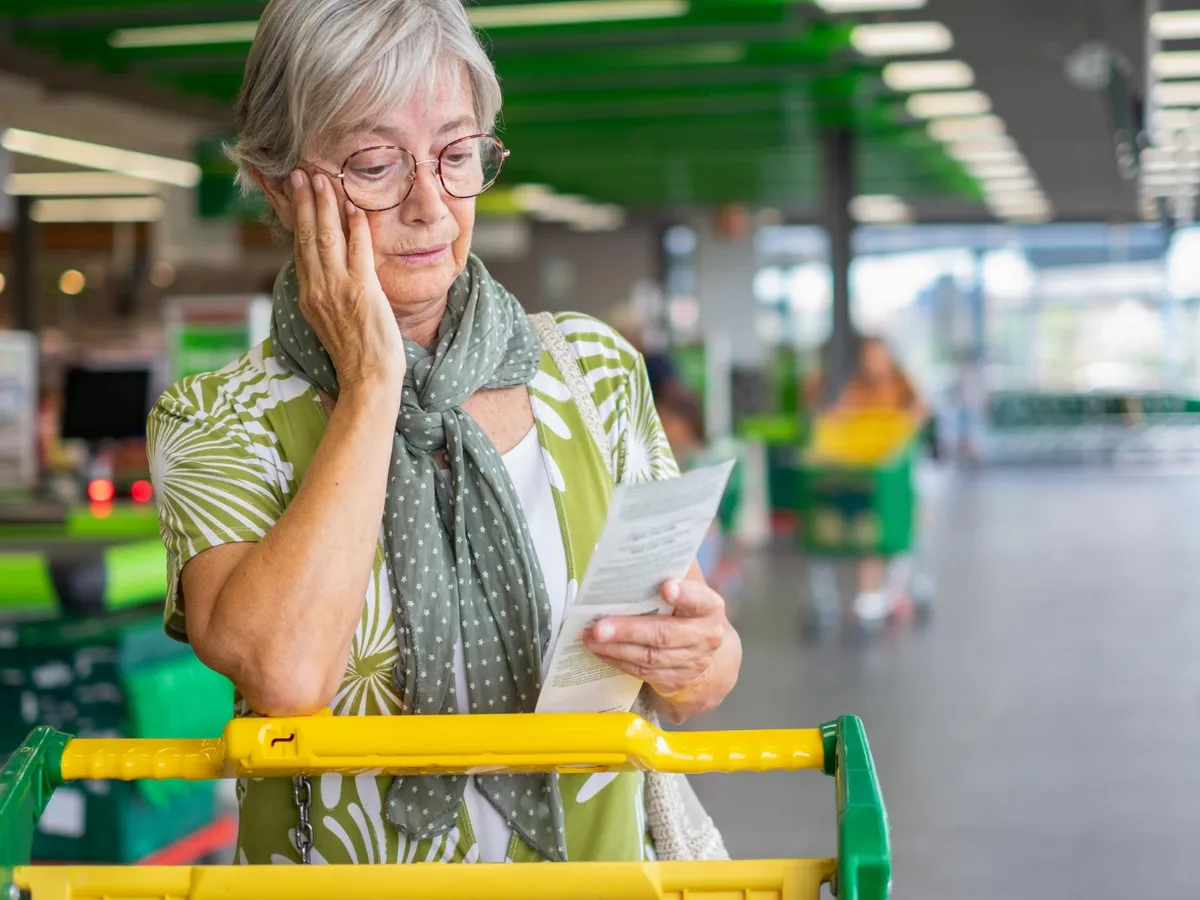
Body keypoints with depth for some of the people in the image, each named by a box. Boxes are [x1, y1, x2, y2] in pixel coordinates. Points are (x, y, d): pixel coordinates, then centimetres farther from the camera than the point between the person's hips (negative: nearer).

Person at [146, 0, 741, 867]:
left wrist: (698, 658, -14)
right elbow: (283, 674, -21)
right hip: (340, 874, -2)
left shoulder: (596, 369, 4)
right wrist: (371, 382, -12)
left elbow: (693, 691, 8)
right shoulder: (214, 422, -3)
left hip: (594, 863, 3)